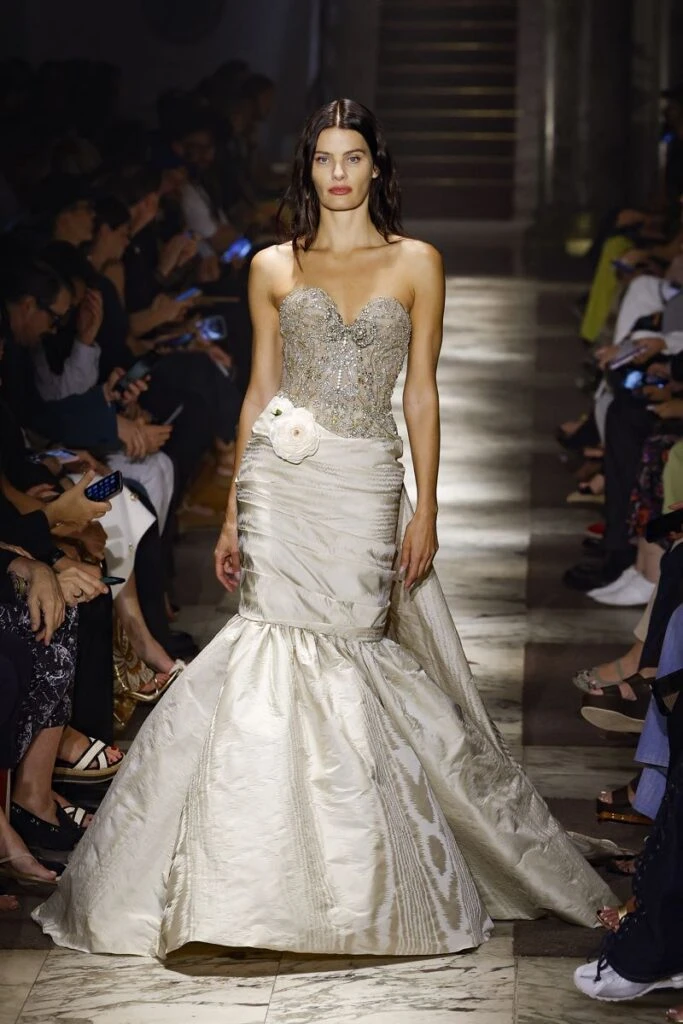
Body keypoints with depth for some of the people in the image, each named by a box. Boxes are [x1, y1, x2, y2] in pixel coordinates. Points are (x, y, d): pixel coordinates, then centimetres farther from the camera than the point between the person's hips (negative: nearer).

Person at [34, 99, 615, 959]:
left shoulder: (416, 264, 7)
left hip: (367, 486, -1)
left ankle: (359, 885, 10)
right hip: (281, 479, 1)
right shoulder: (274, 268, 10)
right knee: (282, 653, -7)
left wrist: (425, 510, -1)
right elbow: (259, 390, 11)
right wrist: (233, 512, 7)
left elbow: (421, 394, 5)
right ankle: (272, 886, 2)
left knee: (348, 656, -5)